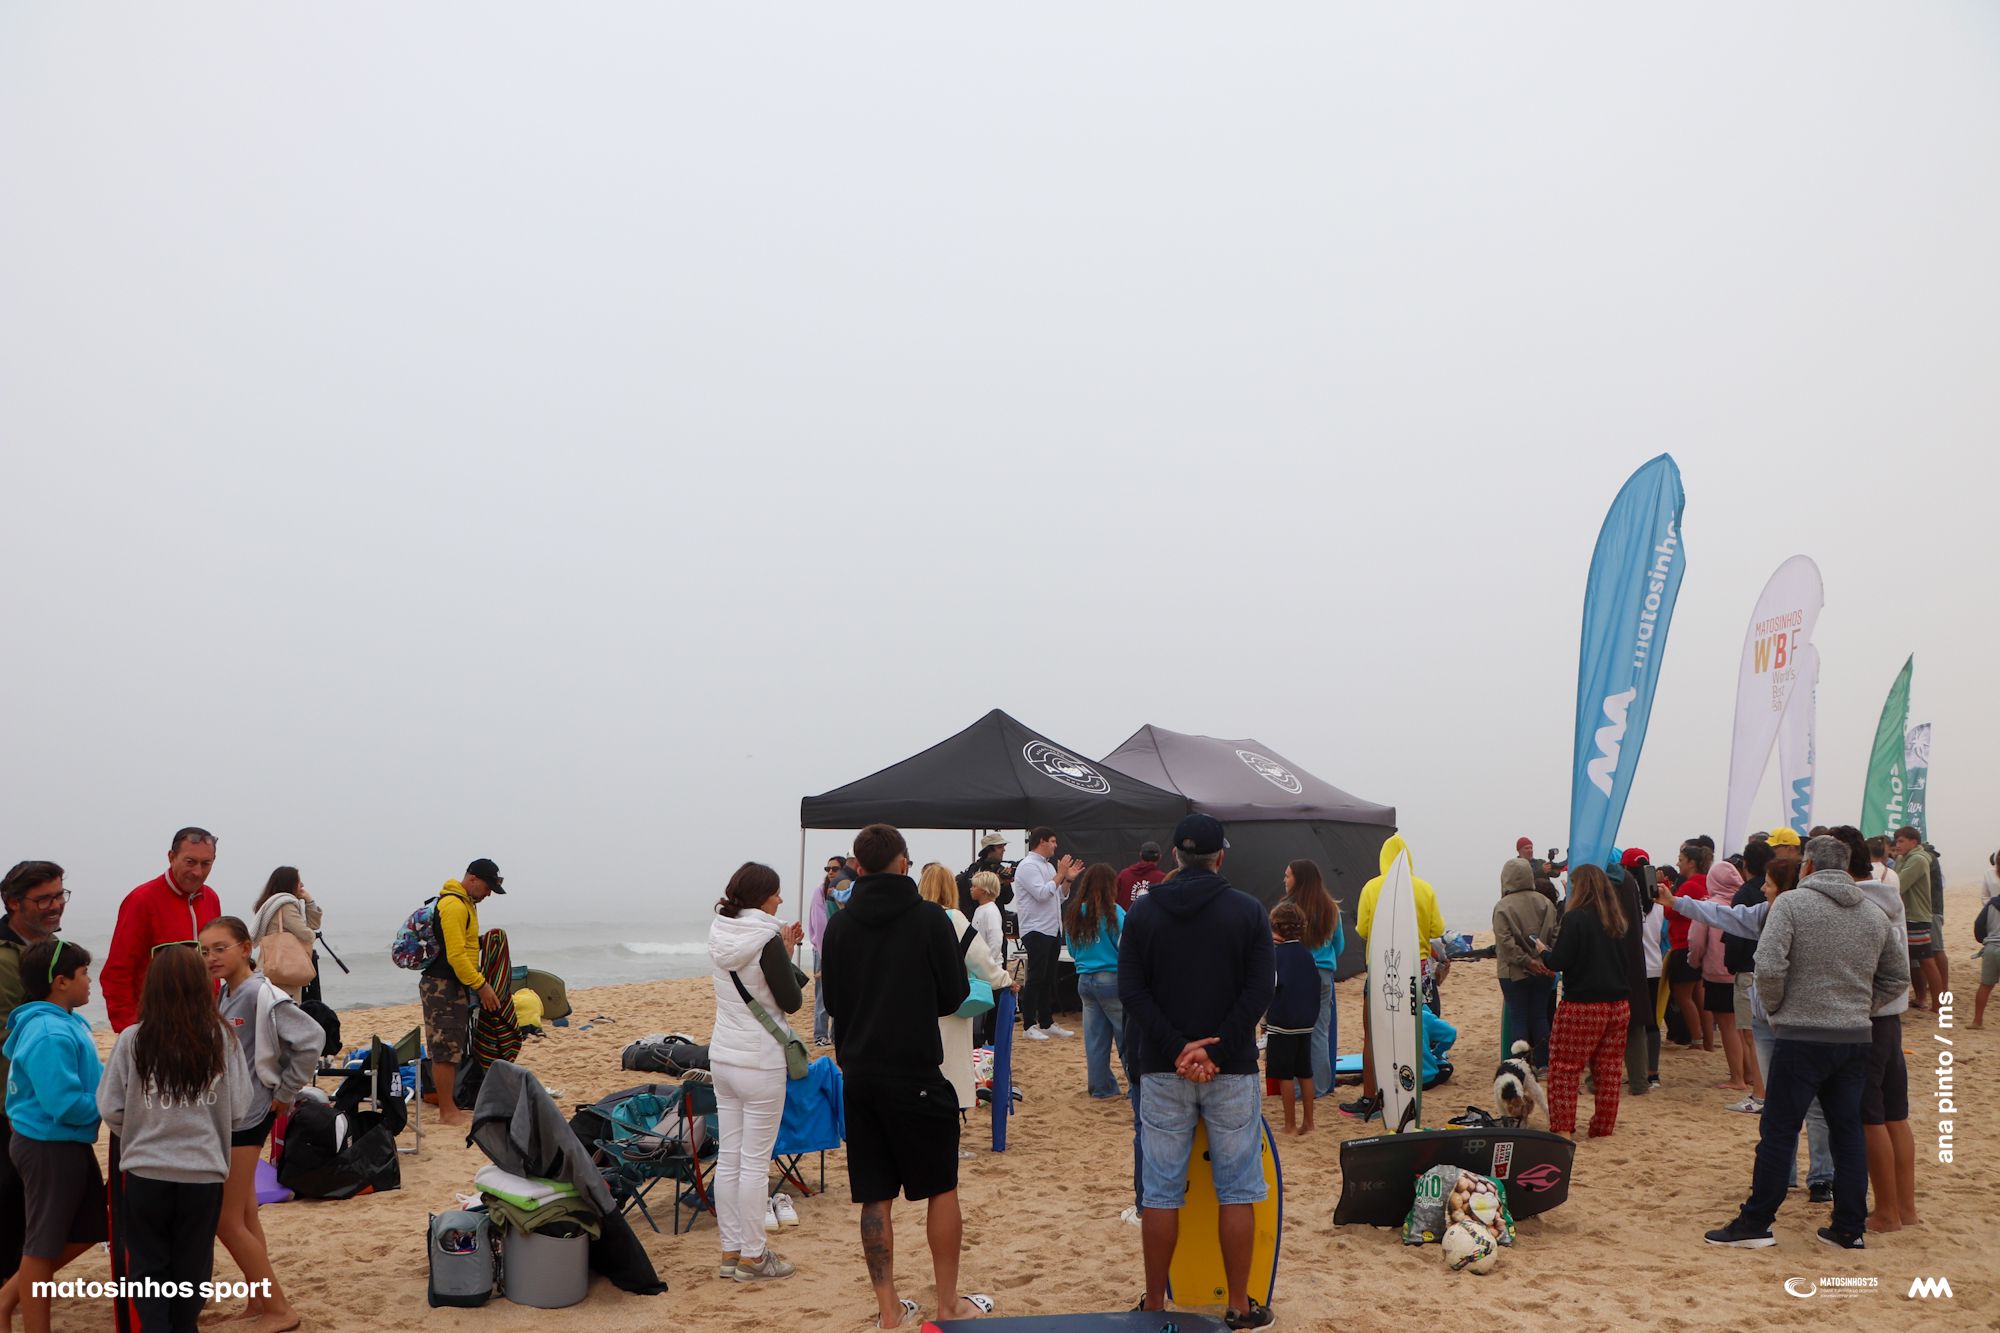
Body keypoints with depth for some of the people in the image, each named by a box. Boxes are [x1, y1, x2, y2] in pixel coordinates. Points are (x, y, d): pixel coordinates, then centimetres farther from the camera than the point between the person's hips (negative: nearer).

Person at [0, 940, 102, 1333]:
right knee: (44, 1243, 5)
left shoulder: (67, 1022, 6)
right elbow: (67, 1106, -28)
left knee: (88, 1229, 20)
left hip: (68, 1144, 10)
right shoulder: (50, 1035, -25)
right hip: (50, 1148, -10)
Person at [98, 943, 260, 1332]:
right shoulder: (222, 1039, -7)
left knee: (149, 1266, 13)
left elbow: (110, 1110, -4)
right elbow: (239, 1110, -3)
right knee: (191, 1268, 16)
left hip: (146, 1172, -1)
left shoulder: (133, 1040, -9)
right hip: (204, 1172, 1)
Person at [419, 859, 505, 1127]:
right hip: (442, 986, -10)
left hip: (454, 986, 10)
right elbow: (455, 955, -22)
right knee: (446, 1051, -6)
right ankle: (447, 1112, -2)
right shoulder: (453, 905, -17)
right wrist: (481, 986, -19)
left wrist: (477, 983, 21)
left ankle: (450, 1107, 19)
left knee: (454, 1050, 13)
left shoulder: (465, 903, 15)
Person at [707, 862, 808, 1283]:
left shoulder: (720, 936, 6)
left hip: (722, 1058, 7)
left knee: (728, 1156, 11)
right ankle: (752, 1257, 6)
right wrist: (787, 954, 0)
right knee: (755, 1161, 0)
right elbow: (792, 1002, -12)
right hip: (760, 1063, -7)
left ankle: (730, 1251, 17)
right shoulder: (767, 940, -16)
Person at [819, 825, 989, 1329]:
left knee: (875, 1197, 9)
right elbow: (953, 995, -4)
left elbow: (832, 1003, 9)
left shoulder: (840, 926, 1)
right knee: (942, 1190, 10)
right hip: (916, 1074, -4)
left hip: (858, 1075, 4)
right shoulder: (929, 918, -10)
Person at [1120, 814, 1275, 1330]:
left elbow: (1131, 990, -5)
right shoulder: (1247, 910, -2)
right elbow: (1260, 988, -10)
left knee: (1161, 1192, 8)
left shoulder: (1143, 911, 2)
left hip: (1162, 1072, 1)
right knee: (1236, 1191, 7)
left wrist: (1178, 1049, -10)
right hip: (1232, 1070, -1)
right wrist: (1213, 1051, -12)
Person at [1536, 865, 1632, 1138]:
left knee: (1564, 1067, 1)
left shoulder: (1576, 918, -12)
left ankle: (1562, 1128, -2)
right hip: (1619, 1003, 6)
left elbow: (1559, 962, -13)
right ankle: (1603, 1126, 17)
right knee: (1609, 1068, 12)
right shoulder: (1617, 918, 8)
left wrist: (1543, 952, 8)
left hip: (1583, 1005, -6)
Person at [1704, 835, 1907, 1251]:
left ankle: (1755, 1223, 6)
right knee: (1848, 1132, 13)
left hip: (1802, 1037, -5)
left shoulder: (1792, 903, -9)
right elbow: (1898, 976, 17)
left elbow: (1768, 967, -18)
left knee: (1778, 1131, 1)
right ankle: (1850, 1229, 16)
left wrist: (1776, 1007, -1)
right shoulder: (1874, 914, 9)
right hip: (1857, 1040, 5)